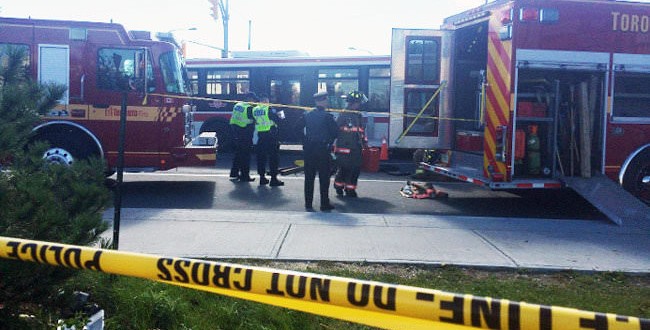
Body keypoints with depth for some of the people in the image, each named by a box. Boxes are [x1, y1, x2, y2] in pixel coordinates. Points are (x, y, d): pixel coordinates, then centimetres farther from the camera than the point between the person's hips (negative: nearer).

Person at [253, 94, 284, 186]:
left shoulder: (254, 109, 5)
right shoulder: (269, 109, -13)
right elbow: (277, 120, -12)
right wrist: (280, 115, 9)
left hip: (260, 135, 6)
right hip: (270, 135, -5)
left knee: (261, 157, 13)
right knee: (273, 157, 0)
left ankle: (262, 177, 16)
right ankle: (273, 179, -2)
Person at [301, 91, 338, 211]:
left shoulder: (306, 115, 3)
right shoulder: (327, 117, -10)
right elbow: (334, 133, -9)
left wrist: (304, 144, 11)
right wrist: (329, 143, 8)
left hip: (309, 150, 4)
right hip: (323, 150, -4)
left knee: (309, 177, 10)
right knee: (324, 178, 3)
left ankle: (308, 203, 12)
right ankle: (324, 204, 6)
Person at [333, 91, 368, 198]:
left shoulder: (358, 116, 16)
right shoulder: (343, 115, -8)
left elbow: (361, 130, 25)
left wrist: (364, 140, 17)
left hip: (356, 148, 7)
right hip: (344, 148, -7)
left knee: (355, 169, 5)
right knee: (343, 169, -2)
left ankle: (350, 189, 16)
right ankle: (338, 186, 17)